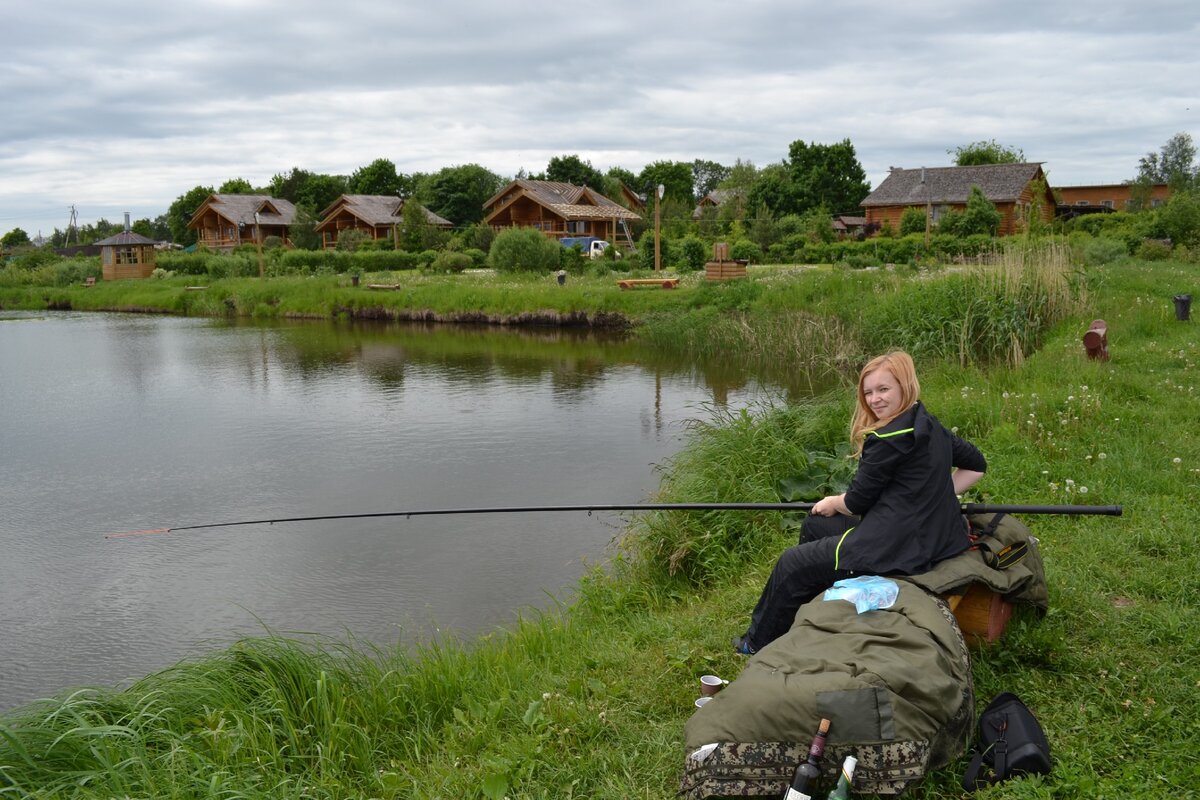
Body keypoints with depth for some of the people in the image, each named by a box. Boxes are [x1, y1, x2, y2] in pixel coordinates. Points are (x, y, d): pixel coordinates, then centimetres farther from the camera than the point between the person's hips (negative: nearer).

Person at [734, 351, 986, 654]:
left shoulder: (888, 439, -20)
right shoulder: (929, 425, 8)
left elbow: (857, 503, -13)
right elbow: (976, 465, 19)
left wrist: (832, 504, 9)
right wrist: (934, 496, 15)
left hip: (897, 549, -10)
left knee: (791, 564, 5)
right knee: (814, 525, 25)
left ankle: (759, 642, 24)